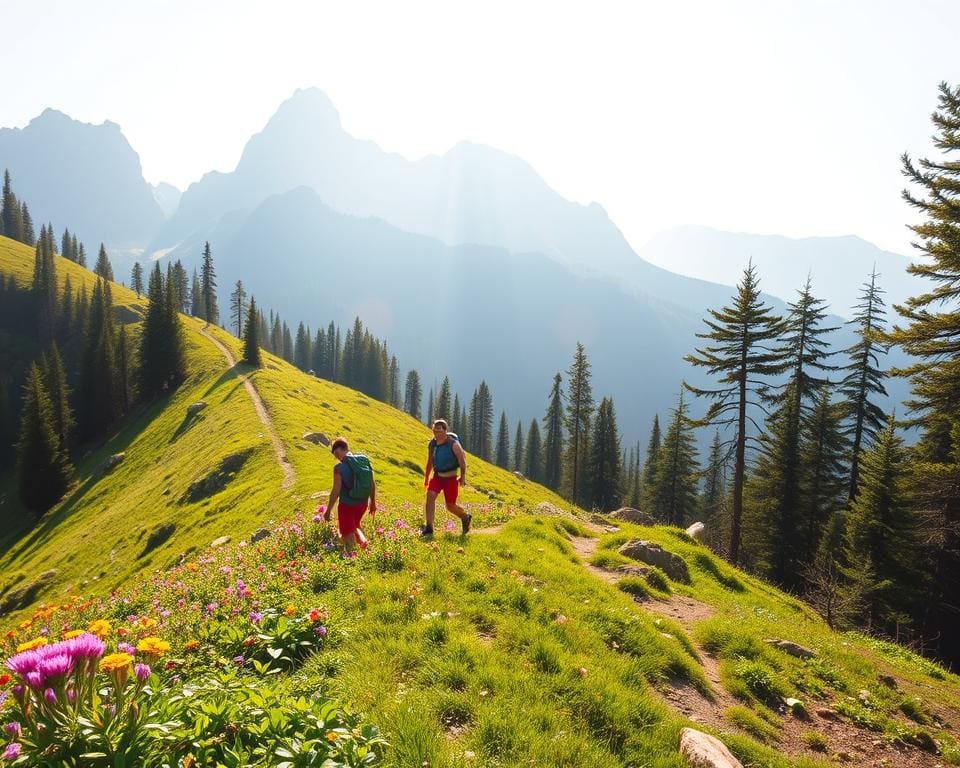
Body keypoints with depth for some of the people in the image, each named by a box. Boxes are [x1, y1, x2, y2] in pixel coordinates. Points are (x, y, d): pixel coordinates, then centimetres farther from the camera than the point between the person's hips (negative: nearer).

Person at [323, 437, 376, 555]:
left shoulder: (339, 467, -19)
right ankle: (362, 539, 13)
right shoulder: (364, 461, -4)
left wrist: (328, 510, -7)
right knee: (355, 524, 31)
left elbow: (336, 491, -18)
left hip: (347, 504, -5)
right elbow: (373, 484, 3)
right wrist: (373, 502, 15)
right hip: (362, 503, 5)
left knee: (348, 533, 9)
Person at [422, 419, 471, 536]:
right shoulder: (432, 444, -2)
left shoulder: (453, 444, -18)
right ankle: (429, 528, -14)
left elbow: (462, 460, -11)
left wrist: (463, 476, -13)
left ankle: (465, 517, 34)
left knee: (450, 506, 2)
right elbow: (429, 462, 11)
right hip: (437, 476, 4)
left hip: (451, 478, -4)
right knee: (430, 496, -18)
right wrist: (426, 477, 16)